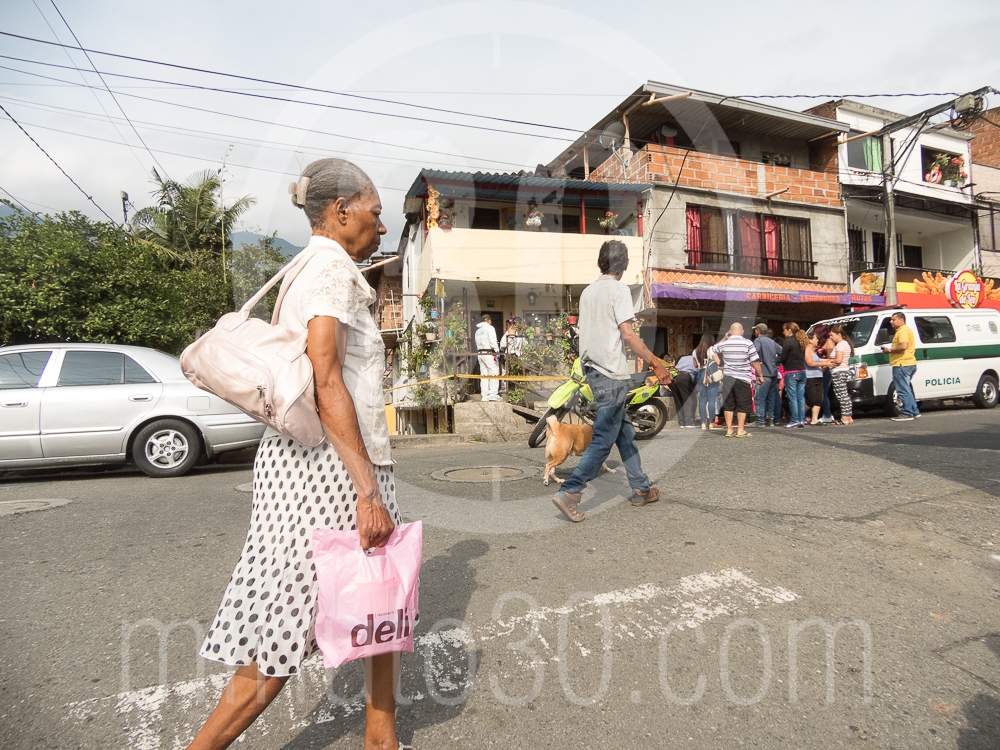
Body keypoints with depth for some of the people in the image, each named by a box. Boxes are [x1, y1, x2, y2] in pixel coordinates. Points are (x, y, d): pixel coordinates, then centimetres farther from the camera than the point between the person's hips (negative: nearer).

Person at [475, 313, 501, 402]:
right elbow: (493, 341, -13)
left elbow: (477, 343, 12)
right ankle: (493, 394, -15)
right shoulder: (489, 328, -2)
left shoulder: (478, 330, 21)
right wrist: (497, 351, -14)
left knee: (484, 374, 8)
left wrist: (479, 351, 9)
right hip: (488, 353, -7)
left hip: (480, 353, 8)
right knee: (494, 372, -7)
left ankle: (485, 395, 6)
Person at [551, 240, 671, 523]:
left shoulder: (587, 292, 14)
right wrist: (656, 364, -11)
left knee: (624, 431, 16)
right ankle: (569, 492, -9)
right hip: (611, 372, -8)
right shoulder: (618, 289, -9)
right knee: (604, 439, -5)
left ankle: (641, 489, 26)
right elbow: (627, 334, -16)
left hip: (593, 369, 9)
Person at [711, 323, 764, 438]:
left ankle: (729, 430, 12)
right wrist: (760, 375, 4)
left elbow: (713, 350, 20)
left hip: (728, 378, 3)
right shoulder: (748, 344, -7)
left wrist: (719, 363, 22)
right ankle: (740, 430, 7)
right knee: (743, 405, 6)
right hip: (743, 378, -3)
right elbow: (755, 361, -5)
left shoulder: (724, 344, 1)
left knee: (728, 404, 9)